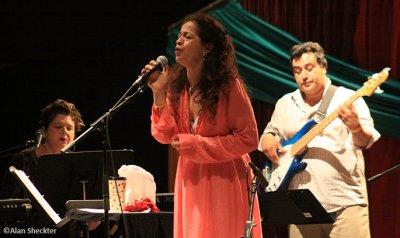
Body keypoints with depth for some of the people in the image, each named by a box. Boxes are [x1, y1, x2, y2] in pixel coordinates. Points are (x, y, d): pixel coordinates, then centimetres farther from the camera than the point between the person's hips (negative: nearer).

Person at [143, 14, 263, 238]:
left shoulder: (229, 85, -13)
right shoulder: (177, 85, 1)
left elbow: (248, 139, -13)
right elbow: (165, 135, 2)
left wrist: (194, 144, -15)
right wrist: (159, 93, -10)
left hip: (225, 182, -5)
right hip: (191, 183, 5)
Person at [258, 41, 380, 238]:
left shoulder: (349, 99, 1)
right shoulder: (284, 104, 16)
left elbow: (365, 141, -9)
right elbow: (270, 133, 26)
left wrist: (355, 127, -31)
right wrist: (267, 139, 2)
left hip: (346, 204, -4)